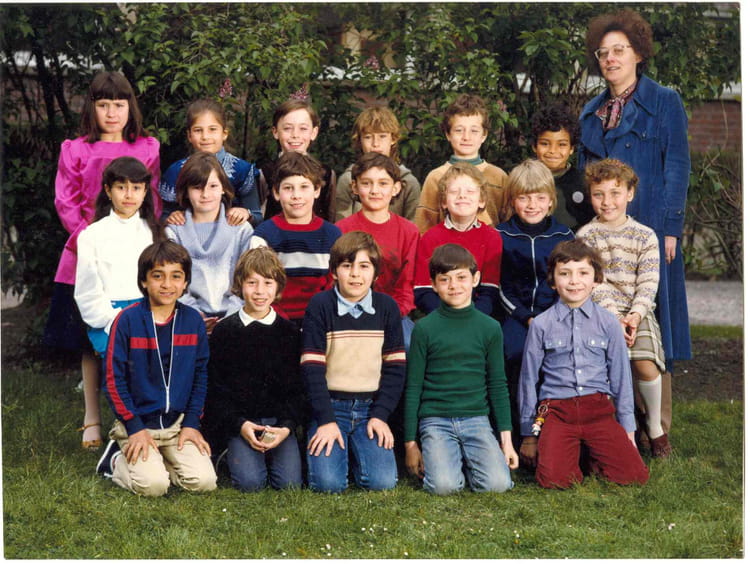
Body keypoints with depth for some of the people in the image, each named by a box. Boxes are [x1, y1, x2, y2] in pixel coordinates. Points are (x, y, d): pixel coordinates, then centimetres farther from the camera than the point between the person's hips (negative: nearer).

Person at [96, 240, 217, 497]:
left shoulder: (194, 321, 2)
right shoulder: (127, 320, -9)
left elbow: (200, 376, 9)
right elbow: (114, 379, -7)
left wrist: (192, 423, 1)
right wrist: (135, 428, -11)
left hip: (178, 423, 4)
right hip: (137, 421, -3)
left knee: (204, 481, -14)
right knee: (152, 485, -22)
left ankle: (157, 461, 13)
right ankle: (117, 460, 10)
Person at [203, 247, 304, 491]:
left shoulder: (289, 332, 7)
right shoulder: (223, 331, 2)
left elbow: (297, 388, 7)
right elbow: (214, 388, 1)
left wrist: (287, 426, -10)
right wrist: (240, 425, -13)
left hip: (279, 422, 2)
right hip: (238, 421, -2)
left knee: (290, 482, -17)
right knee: (250, 482, -22)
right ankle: (232, 455, 10)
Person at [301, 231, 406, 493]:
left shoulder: (387, 307, 3)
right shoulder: (320, 305, -5)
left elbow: (395, 367, 4)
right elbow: (312, 368, -8)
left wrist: (380, 415, -6)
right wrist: (326, 420, -14)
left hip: (370, 408, 2)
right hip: (330, 405, -2)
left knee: (382, 481, -17)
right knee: (328, 482, -20)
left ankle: (357, 449, 15)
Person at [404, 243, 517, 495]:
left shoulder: (490, 328, 6)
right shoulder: (424, 328, 1)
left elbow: (498, 385, 10)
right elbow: (413, 387, 4)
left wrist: (506, 439, 5)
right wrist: (410, 443, 2)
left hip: (477, 418, 2)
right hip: (435, 420, -2)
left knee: (497, 483, -20)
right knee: (444, 485, -25)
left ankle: (466, 461, 11)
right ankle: (452, 460, 9)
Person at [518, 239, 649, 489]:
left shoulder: (608, 323, 6)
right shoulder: (541, 325, 2)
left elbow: (620, 377, 12)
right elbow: (529, 378, 9)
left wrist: (627, 430, 11)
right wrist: (529, 433, 11)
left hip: (599, 411, 2)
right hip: (556, 411, -1)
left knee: (635, 475, -14)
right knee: (554, 479, -23)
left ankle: (596, 455, 14)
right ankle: (571, 453, 10)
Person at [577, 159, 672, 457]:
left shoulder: (645, 236, 8)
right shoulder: (585, 236, 5)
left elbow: (648, 284, 1)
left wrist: (635, 315, -15)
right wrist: (613, 318, -15)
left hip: (638, 312, 1)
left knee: (645, 363, -23)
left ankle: (655, 427, 1)